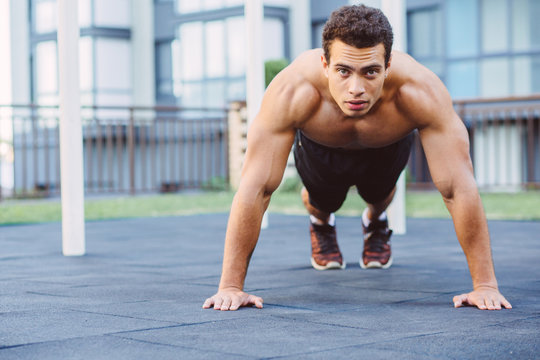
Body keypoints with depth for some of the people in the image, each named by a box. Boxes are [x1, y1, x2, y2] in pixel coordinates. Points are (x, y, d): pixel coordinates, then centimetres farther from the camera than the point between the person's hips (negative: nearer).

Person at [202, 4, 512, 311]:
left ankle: (376, 223, 38)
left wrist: (485, 285, -42)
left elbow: (459, 188, -40)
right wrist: (230, 286, -43)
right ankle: (321, 224, 38)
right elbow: (256, 188, -41)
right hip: (320, 149, 0)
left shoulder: (421, 92, -44)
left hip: (387, 148, 1)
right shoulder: (292, 92, -45)